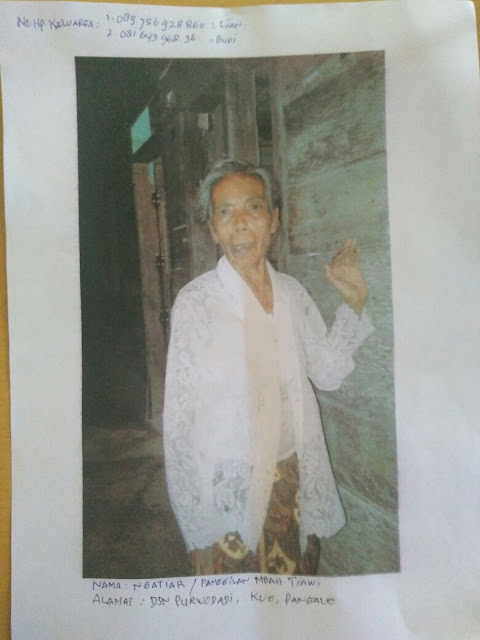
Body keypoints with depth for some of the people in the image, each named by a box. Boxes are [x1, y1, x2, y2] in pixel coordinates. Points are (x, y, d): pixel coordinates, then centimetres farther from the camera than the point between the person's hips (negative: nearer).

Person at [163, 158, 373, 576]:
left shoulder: (292, 292, 0)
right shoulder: (196, 301, -15)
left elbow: (328, 373, 8)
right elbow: (179, 418, -12)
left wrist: (354, 304, -3)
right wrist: (197, 529, -11)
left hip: (295, 480, 5)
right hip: (229, 491, -4)